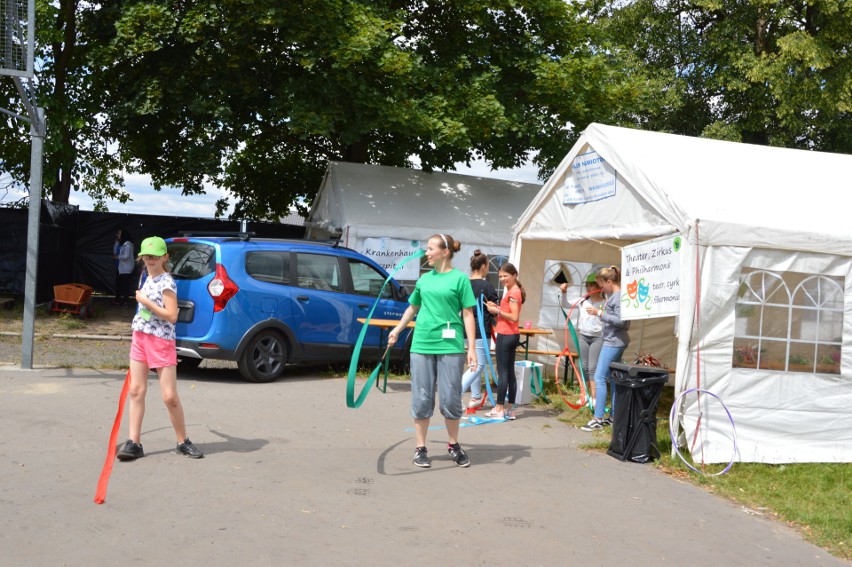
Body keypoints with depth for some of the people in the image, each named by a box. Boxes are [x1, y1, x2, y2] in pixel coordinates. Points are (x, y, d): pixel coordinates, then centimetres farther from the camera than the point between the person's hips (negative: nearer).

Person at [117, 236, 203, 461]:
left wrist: (145, 301, -19)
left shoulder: (166, 282, -12)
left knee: (170, 396, -5)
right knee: (136, 390, 4)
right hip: (140, 338, 8)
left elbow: (172, 316, -20)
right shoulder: (148, 279, 13)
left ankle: (183, 442, 10)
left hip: (161, 341, -8)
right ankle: (134, 443, 7)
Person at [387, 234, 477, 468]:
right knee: (421, 398, 5)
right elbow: (413, 308, 25)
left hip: (450, 346, -4)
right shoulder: (424, 279, 10)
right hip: (422, 344, 4)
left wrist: (472, 347, -9)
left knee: (451, 398, 3)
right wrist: (397, 330, 29)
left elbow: (468, 315, -4)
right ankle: (420, 448, 16)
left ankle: (453, 445, 22)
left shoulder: (459, 278, -2)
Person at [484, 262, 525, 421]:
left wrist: (497, 310, -15)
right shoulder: (515, 291, 16)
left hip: (506, 335, -10)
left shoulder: (512, 292, -13)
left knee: (502, 373, -6)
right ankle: (510, 410, 13)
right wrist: (497, 309, 6)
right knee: (510, 372, 10)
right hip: (512, 335, 10)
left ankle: (499, 409, -3)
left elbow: (514, 317, -20)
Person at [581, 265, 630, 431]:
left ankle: (598, 419, -8)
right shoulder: (613, 295, 14)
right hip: (615, 341, 10)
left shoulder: (619, 296, -15)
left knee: (599, 377, -10)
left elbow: (621, 321, -23)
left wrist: (599, 313, -23)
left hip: (614, 342, -10)